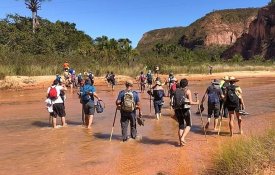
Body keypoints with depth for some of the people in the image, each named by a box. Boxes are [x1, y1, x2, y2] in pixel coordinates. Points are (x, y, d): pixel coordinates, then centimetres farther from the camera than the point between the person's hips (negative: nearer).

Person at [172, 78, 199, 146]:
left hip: (177, 110, 4)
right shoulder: (188, 91, -5)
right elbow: (190, 102, -11)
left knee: (181, 126, 16)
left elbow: (174, 102, 8)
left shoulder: (176, 91, 7)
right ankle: (182, 138, -3)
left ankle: (181, 142, 16)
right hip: (185, 110, -4)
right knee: (188, 125, 15)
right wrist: (196, 103, 7)